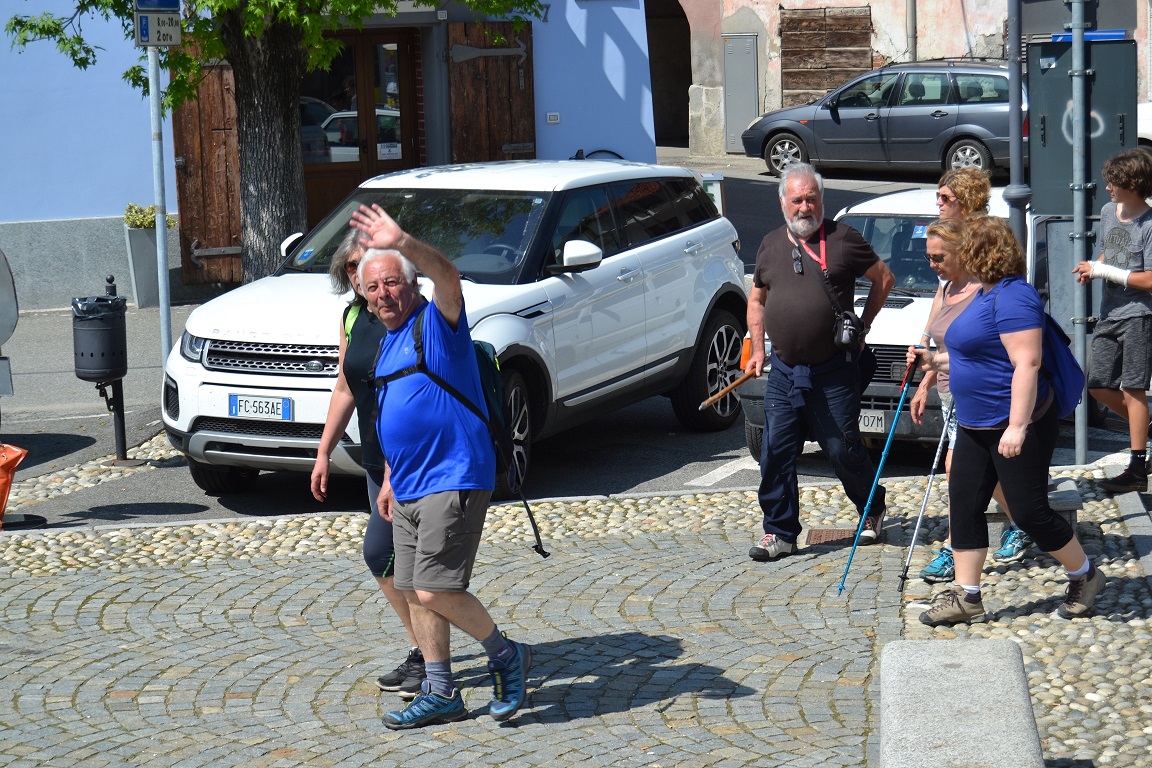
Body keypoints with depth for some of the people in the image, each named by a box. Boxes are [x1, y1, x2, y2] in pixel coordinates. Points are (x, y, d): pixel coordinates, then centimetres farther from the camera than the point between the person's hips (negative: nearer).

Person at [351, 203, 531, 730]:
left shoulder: (436, 322, -7)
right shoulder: (386, 343, 17)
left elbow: (448, 276, -30)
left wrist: (401, 243, -45)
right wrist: (389, 479, 24)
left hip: (454, 479, -9)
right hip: (409, 487, 9)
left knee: (437, 591, -13)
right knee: (415, 592, 9)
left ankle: (506, 656, 8)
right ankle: (440, 694, 18)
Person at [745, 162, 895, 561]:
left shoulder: (843, 239, -2)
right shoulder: (770, 245, 11)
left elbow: (883, 278, 7)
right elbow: (757, 299, 22)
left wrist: (863, 326, 4)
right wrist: (758, 349, 13)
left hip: (834, 373, -4)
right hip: (784, 371, 4)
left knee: (843, 450, 3)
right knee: (776, 454, 0)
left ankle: (873, 510, 28)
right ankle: (779, 533, 8)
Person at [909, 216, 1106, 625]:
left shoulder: (1013, 296, -19)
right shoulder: (986, 293, 14)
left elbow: (1027, 364, -25)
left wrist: (1017, 426, -28)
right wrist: (935, 360, 19)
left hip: (1017, 425, -10)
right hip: (976, 426, 10)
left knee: (1029, 511, -1)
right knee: (964, 504, 7)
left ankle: (1084, 576, 20)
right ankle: (965, 597, 13)